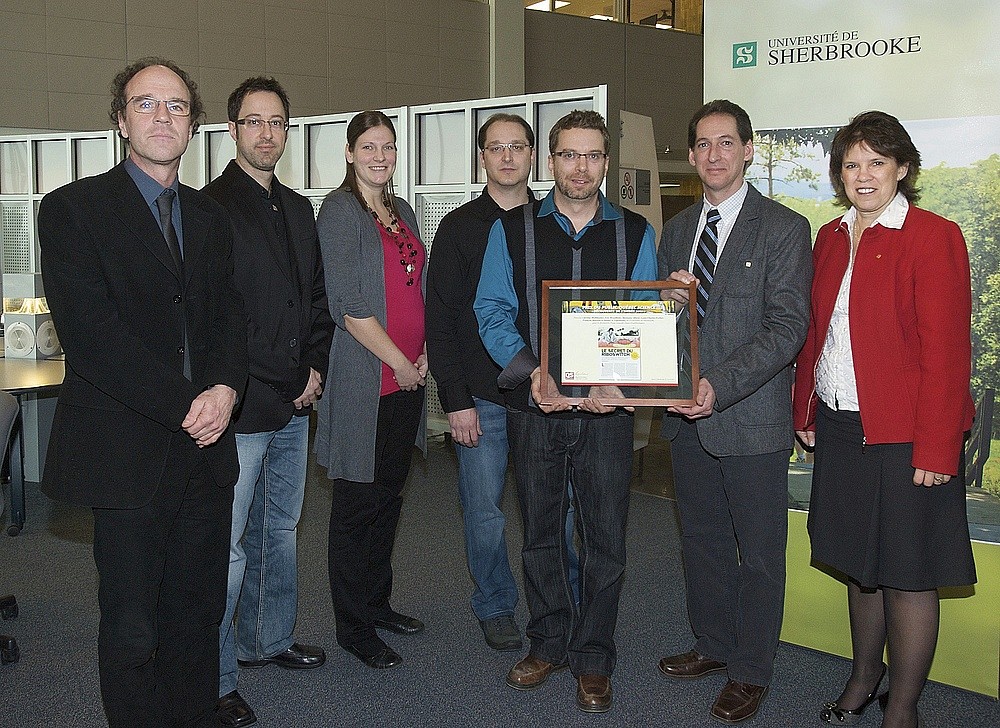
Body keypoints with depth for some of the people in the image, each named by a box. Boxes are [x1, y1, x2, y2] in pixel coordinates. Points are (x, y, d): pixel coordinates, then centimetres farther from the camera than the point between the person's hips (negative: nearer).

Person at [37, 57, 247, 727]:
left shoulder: (210, 217, 15)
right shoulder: (73, 209, -3)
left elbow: (230, 316, 13)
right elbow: (90, 333, -12)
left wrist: (225, 388, -8)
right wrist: (184, 407, -16)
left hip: (204, 447, 5)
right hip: (128, 457, -5)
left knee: (199, 617, 12)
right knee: (132, 629, 3)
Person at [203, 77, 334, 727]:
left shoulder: (300, 210, 15)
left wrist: (316, 368, 8)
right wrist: (231, 388, -14)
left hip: (295, 404, 8)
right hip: (241, 405, -7)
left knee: (281, 530, 18)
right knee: (228, 545, -3)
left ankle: (270, 640, 34)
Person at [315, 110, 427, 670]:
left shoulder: (402, 210, 14)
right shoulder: (341, 209, -10)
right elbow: (348, 304, -16)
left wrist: (425, 354, 5)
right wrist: (399, 363, -13)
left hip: (408, 377, 8)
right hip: (364, 381, -8)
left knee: (390, 494, 16)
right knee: (358, 502, 2)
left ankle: (379, 602, 31)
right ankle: (354, 627, 15)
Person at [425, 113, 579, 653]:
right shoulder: (458, 227, 3)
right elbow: (440, 318, -1)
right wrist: (455, 399, -7)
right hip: (480, 397, -1)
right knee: (484, 510, 6)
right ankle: (495, 608, 25)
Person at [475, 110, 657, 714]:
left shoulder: (635, 233, 6)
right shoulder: (512, 230, 5)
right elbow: (493, 312, -1)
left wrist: (617, 381, -17)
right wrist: (534, 372, -18)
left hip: (608, 408, 0)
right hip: (534, 405, 0)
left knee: (606, 537, 5)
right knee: (541, 532, 12)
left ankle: (593, 658, 21)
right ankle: (549, 643, 31)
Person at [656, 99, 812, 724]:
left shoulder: (783, 228, -8)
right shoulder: (677, 229, 12)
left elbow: (788, 328, -15)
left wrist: (720, 385, -25)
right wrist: (667, 299, -7)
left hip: (753, 416, -6)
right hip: (689, 415, 6)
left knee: (759, 552, 7)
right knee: (703, 539, 18)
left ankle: (751, 672, 22)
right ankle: (714, 644, 37)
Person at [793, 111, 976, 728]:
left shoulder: (933, 237, -10)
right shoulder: (831, 238, 10)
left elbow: (946, 349, -14)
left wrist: (936, 447, -17)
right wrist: (806, 411, 12)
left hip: (902, 437, -6)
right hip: (840, 428, 6)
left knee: (906, 575, 4)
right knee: (859, 563, 18)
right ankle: (864, 678, 36)